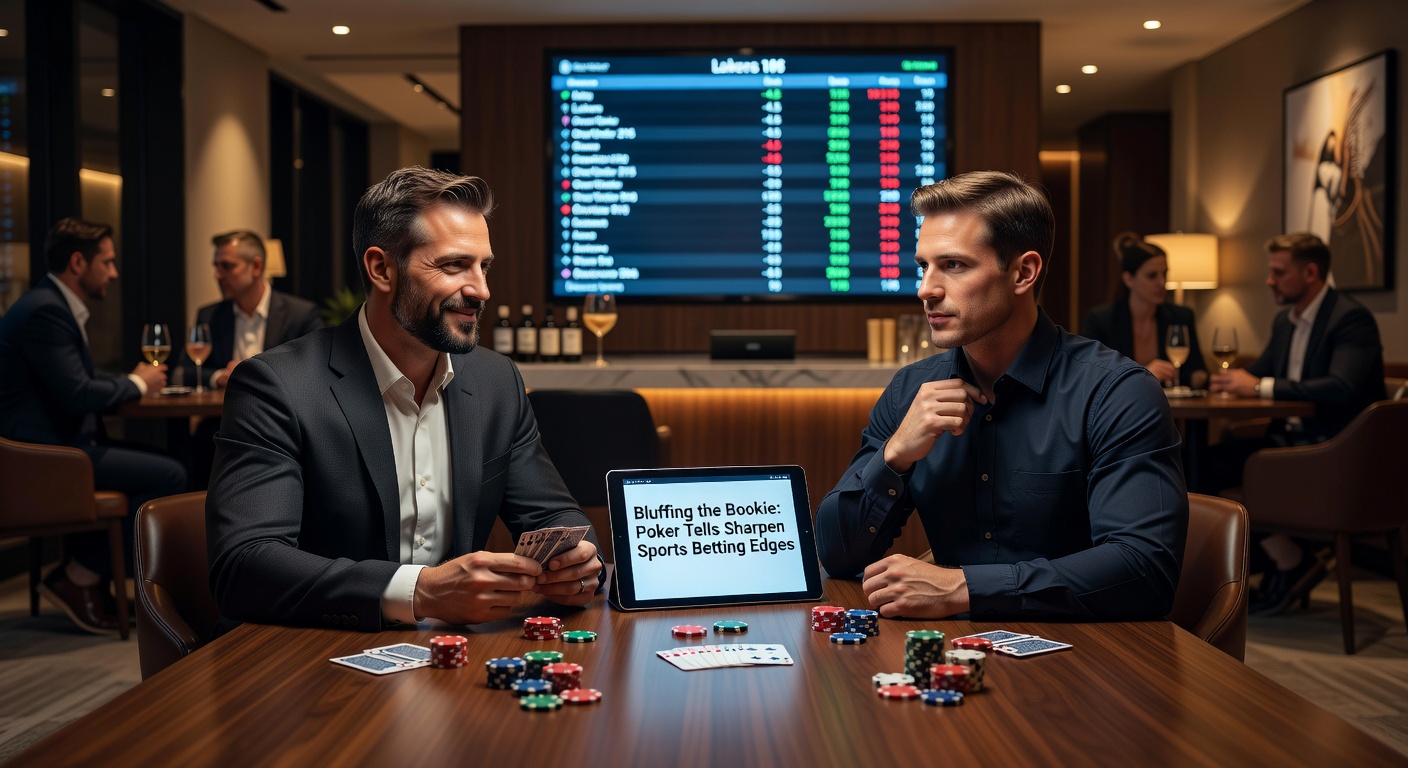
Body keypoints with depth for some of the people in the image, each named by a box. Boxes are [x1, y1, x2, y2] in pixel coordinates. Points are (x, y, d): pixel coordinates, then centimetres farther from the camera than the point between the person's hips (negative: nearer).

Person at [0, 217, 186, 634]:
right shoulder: (45, 310, -17)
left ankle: (83, 575, 16)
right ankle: (78, 579, -4)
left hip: (52, 444, 11)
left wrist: (134, 379, 6)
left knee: (161, 465, 18)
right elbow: (77, 394, -23)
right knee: (169, 475, -15)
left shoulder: (55, 304, 16)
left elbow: (82, 378, 22)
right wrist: (137, 384, -6)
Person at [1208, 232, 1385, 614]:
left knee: (1234, 468, -24)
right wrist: (1236, 379, 0)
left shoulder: (1351, 318, -13)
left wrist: (1262, 387, -25)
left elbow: (1339, 389, -28)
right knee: (1209, 462, -13)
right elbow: (1257, 373, 25)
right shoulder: (1285, 321, 15)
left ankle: (1293, 563, -4)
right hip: (1291, 436, 9)